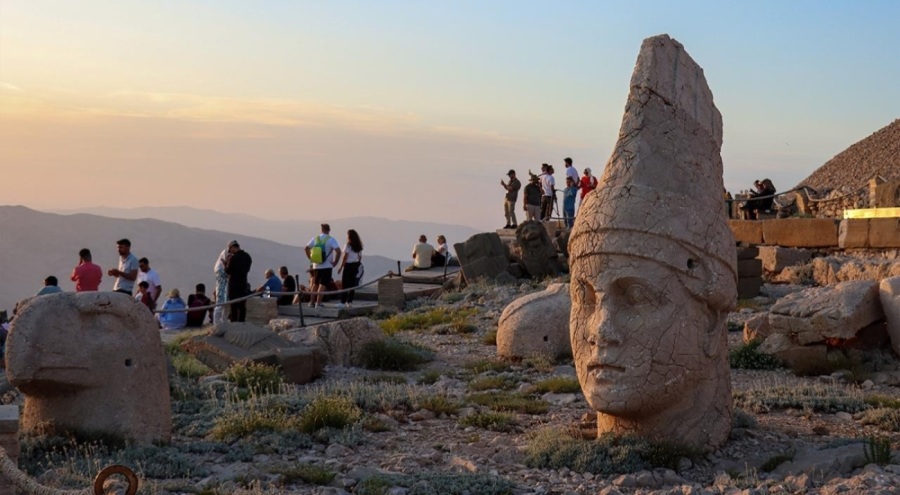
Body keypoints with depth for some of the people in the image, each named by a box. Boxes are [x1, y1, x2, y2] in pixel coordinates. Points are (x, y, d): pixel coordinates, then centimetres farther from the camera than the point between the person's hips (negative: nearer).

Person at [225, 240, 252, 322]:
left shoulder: (234, 258, -17)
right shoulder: (247, 257, 6)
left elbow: (228, 271, -12)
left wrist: (226, 264, 5)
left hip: (234, 283, -6)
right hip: (243, 283, 6)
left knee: (234, 305, -2)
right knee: (242, 305, 10)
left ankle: (234, 321, -3)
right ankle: (242, 320, 12)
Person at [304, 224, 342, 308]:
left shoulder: (315, 239, 4)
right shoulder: (331, 240, -9)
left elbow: (306, 248, 9)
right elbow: (338, 251, -19)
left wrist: (311, 259, 13)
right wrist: (335, 262, -9)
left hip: (316, 266, 4)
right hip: (327, 266, -4)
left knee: (315, 284, 17)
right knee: (323, 285, -2)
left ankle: (312, 302, 19)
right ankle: (318, 303, -7)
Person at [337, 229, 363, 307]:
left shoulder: (348, 245, -10)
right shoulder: (358, 246, 9)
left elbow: (345, 257, -12)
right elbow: (360, 257, 11)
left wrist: (341, 267, -8)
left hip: (348, 265, -6)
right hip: (356, 265, 6)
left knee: (345, 284, -4)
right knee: (353, 283, 9)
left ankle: (343, 301, -9)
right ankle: (350, 301, 10)